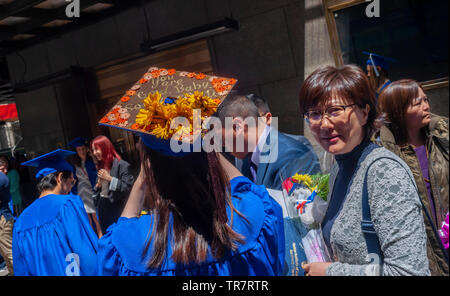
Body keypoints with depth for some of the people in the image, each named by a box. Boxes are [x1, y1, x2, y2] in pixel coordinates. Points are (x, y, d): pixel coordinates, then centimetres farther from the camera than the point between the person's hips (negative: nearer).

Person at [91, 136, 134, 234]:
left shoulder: (121, 165, -11)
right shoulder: (100, 166, 12)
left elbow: (128, 187, -18)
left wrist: (110, 178, -18)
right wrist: (98, 185, -1)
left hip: (117, 207, -7)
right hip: (102, 208, 7)